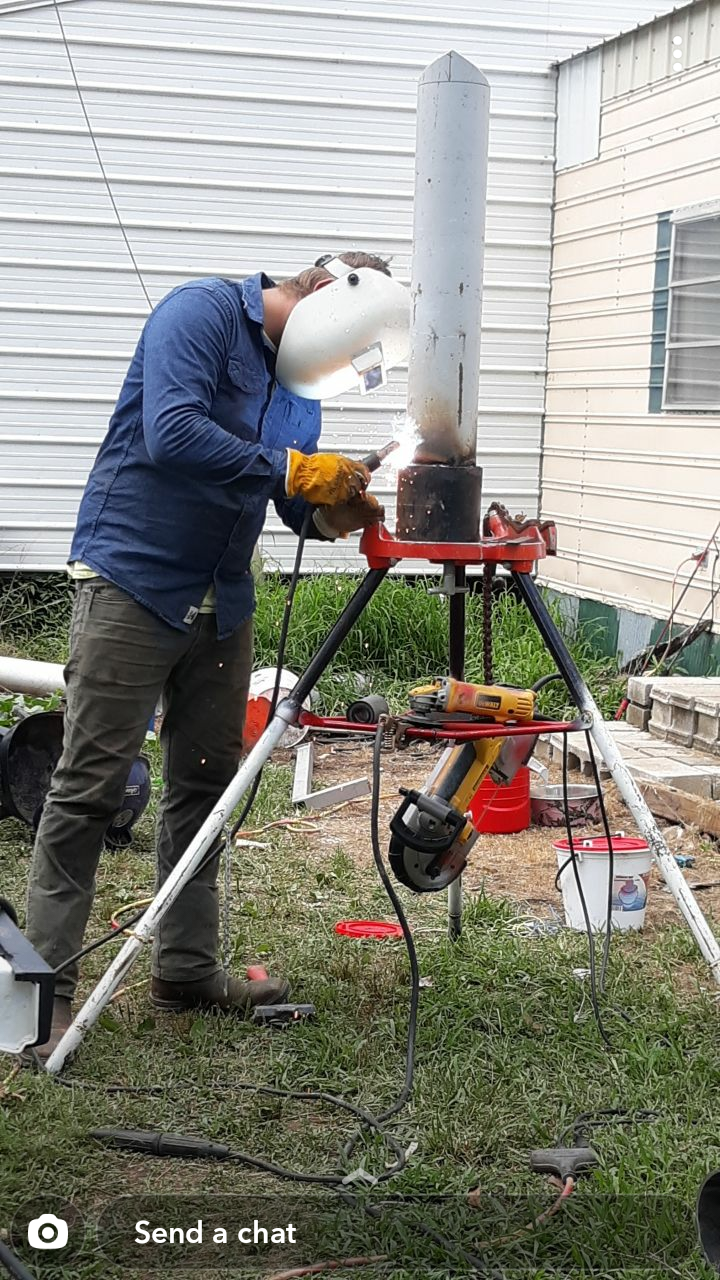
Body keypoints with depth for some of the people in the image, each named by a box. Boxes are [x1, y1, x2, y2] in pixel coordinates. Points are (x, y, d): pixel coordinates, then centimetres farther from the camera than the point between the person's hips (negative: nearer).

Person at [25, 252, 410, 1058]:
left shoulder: (300, 374, 13)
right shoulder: (203, 313, -11)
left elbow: (290, 498, 17)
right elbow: (172, 433, -26)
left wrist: (332, 512, -6)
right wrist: (291, 470, -22)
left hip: (220, 602, 8)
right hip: (132, 586, -8)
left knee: (205, 784, 10)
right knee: (90, 786, -7)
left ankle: (187, 970, 20)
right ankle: (44, 984, -3)